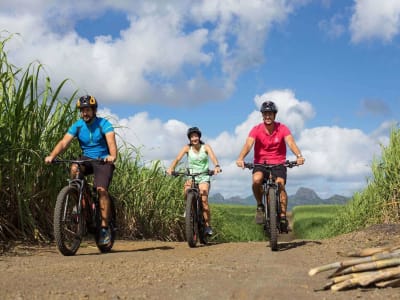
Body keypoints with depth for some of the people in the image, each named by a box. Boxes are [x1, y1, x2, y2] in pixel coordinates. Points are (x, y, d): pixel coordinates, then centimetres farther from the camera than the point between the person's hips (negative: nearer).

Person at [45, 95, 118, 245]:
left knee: (101, 189, -23)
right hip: (86, 159, 3)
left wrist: (112, 156, -50)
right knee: (74, 168, -31)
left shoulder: (104, 124, -11)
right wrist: (51, 156, -32)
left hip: (103, 161, -3)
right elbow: (64, 142, -13)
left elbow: (111, 141, -28)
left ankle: (105, 228, -14)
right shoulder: (77, 126, -1)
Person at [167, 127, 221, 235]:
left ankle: (208, 226, -9)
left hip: (203, 177, -1)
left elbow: (213, 157, -19)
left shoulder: (205, 147, -2)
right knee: (187, 190, -31)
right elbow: (177, 158, -13)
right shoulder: (187, 148, -1)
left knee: (204, 200, -19)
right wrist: (171, 168, -33)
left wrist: (217, 166, -41)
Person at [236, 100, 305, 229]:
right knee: (256, 180, -29)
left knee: (280, 185, -23)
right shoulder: (256, 129, -9)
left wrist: (299, 156, -45)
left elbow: (291, 142, -24)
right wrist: (241, 158, -44)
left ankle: (283, 216, -11)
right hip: (260, 163, 0)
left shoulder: (282, 129, -8)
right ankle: (260, 206, -6)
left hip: (278, 163, 0)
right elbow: (248, 144, -24)